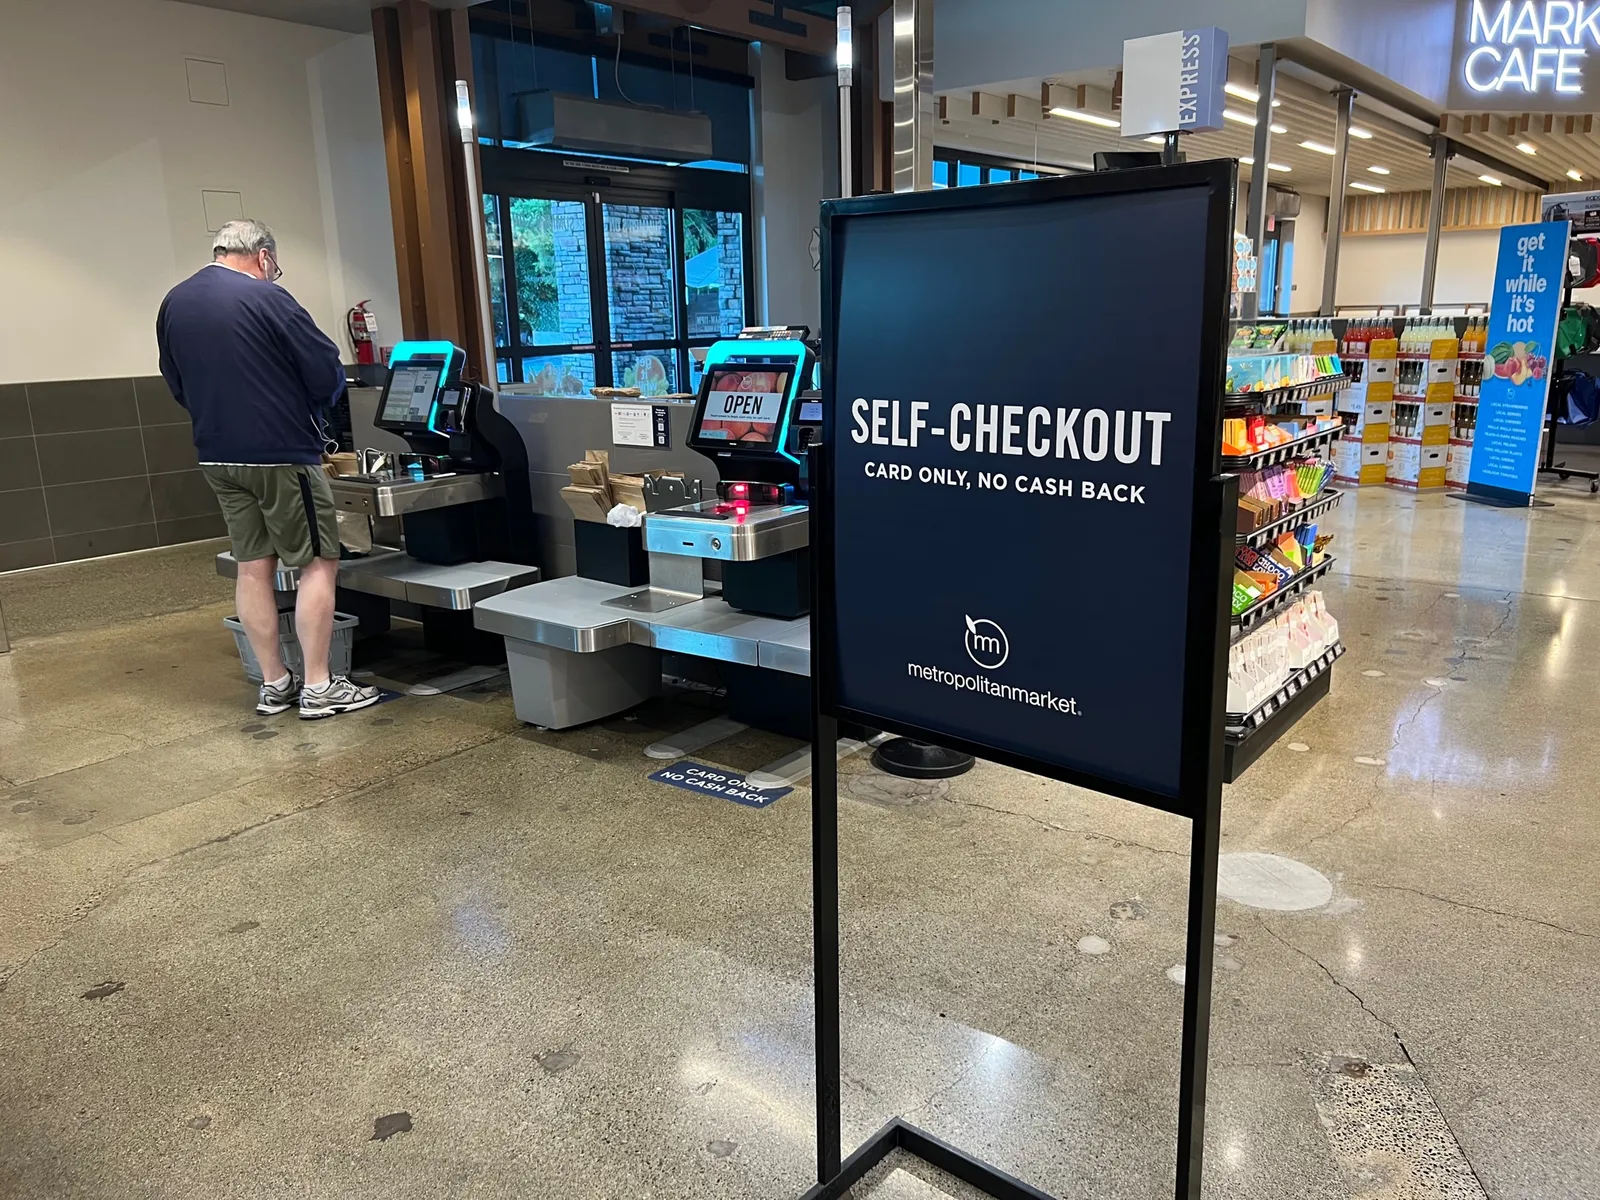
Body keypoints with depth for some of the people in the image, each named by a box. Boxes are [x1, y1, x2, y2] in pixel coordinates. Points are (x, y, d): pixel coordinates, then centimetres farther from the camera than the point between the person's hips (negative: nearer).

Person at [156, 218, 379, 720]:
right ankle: (318, 688, 0)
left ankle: (274, 684, 17)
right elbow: (328, 373, -13)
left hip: (217, 455, 7)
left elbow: (176, 384, 16)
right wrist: (306, 400, 7)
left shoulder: (173, 304, 9)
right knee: (319, 564, 0)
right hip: (281, 453, -7)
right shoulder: (264, 298, -14)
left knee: (253, 566, 11)